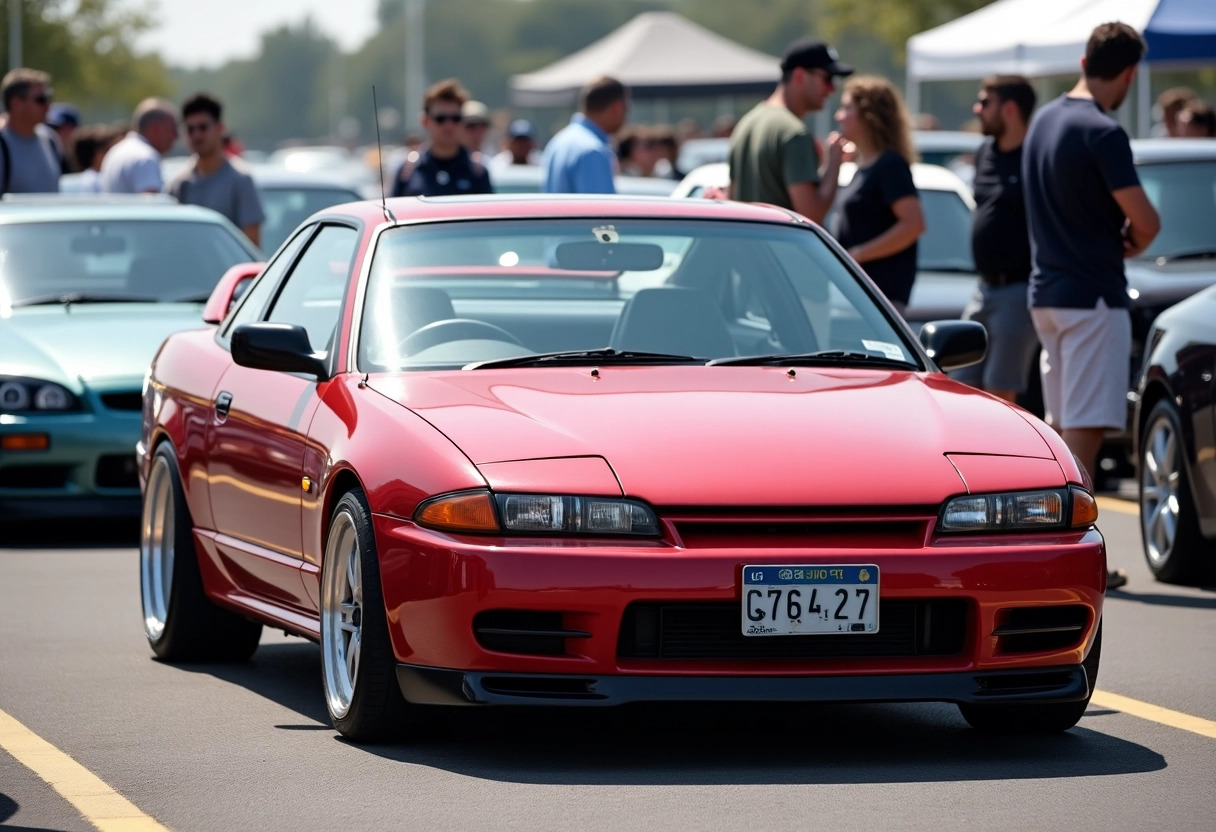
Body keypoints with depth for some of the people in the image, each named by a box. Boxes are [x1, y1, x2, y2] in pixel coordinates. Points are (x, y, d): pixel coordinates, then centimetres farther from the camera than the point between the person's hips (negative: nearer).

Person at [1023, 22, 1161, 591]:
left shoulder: (1043, 122, 10)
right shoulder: (1102, 134, -18)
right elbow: (1145, 220, -20)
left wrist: (1113, 237, 5)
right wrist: (1131, 243, 3)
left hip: (1046, 292, 8)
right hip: (1093, 297, -8)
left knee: (1062, 426, 16)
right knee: (1085, 428, -8)